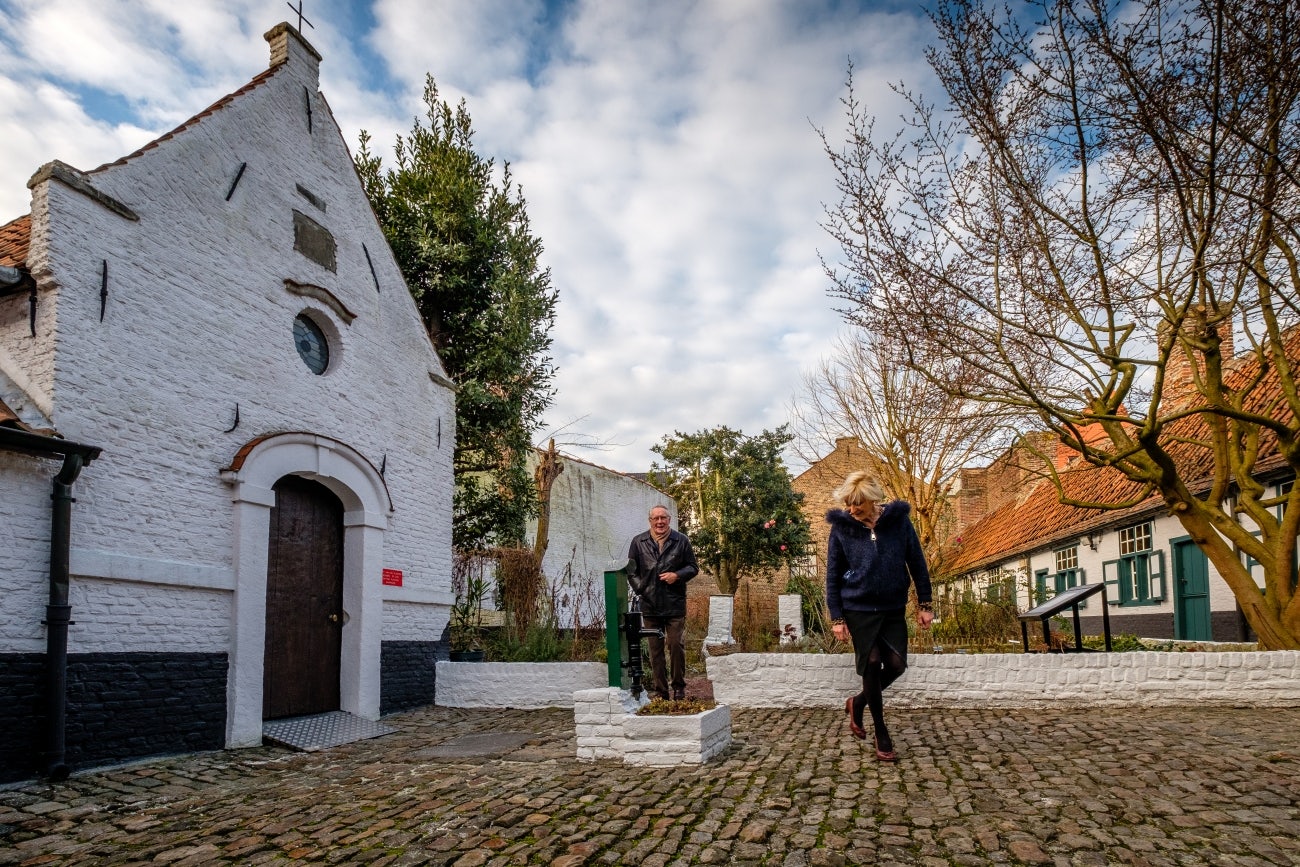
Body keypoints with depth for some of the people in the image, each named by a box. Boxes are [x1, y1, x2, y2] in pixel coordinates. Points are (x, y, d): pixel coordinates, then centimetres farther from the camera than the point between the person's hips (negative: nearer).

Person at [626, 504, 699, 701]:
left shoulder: (681, 541, 3)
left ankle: (679, 687, 16)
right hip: (650, 605, 1)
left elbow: (693, 567, 8)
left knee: (677, 646, 0)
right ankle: (659, 690, 15)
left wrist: (677, 575, -10)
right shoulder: (638, 542, 6)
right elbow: (631, 570, 10)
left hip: (675, 605, -1)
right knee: (655, 650, 7)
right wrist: (640, 588, -4)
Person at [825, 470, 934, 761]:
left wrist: (924, 604, 2)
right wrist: (836, 618, -5)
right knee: (872, 664, 0)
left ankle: (858, 702, 26)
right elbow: (833, 575, -2)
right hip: (859, 609, -2)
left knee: (896, 664, -3)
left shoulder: (898, 521, -5)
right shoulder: (841, 527, -7)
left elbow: (917, 563, 3)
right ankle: (881, 734, 17)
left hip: (893, 608, 2)